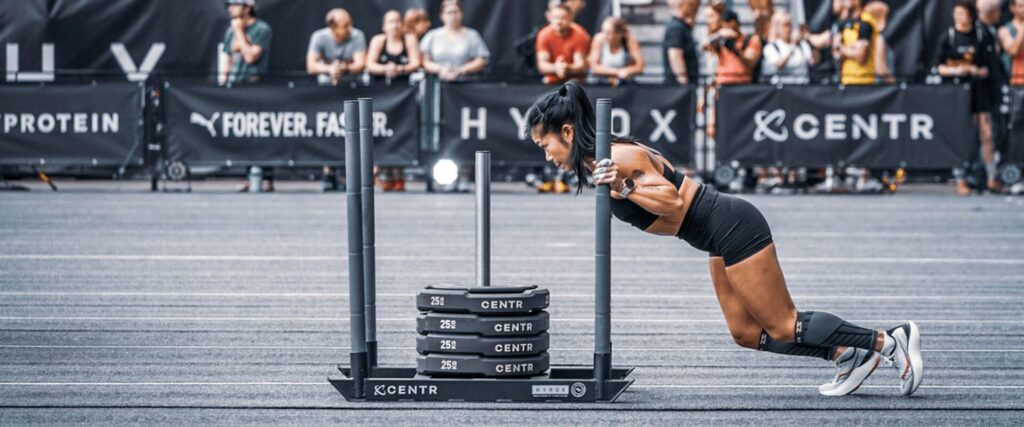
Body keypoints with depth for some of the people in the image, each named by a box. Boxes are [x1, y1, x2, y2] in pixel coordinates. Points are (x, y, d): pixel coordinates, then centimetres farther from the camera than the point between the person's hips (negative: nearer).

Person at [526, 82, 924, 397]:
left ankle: (888, 340, 3)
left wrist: (625, 188, -30)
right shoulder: (596, 166, 8)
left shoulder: (621, 157, -20)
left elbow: (672, 200, -24)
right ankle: (848, 354, 19)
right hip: (723, 237, 10)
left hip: (732, 229, -10)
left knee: (783, 327, -3)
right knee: (746, 333, 14)